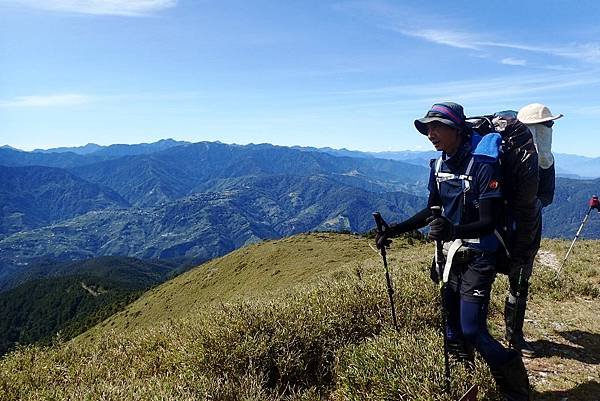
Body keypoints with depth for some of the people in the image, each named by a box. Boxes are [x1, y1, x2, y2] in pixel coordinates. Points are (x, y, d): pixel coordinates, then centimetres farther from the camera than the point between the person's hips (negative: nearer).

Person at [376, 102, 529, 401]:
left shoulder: (483, 165, -19)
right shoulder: (439, 164, 3)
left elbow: (489, 222, -21)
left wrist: (453, 231, -39)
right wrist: (394, 230, 3)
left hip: (477, 258, -7)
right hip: (450, 253, 7)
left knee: (472, 330, -10)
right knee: (452, 327, 13)